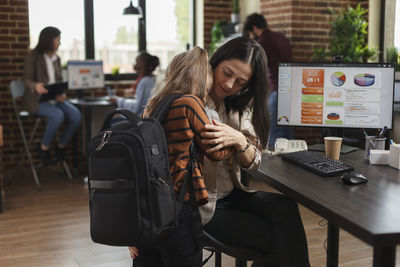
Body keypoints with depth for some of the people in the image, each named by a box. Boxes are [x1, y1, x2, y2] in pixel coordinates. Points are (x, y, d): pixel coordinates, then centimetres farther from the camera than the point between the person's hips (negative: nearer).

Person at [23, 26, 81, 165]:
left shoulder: (56, 58, 15)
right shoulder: (33, 55, -3)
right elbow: (27, 79, -9)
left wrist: (61, 94, -8)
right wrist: (36, 86, -34)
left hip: (54, 98, 6)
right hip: (36, 99, -6)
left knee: (76, 115, -20)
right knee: (58, 115, -34)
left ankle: (61, 145, 0)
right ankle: (44, 147, -11)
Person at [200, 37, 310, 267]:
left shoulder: (239, 105, 5)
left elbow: (253, 164, -1)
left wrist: (239, 141, -22)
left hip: (232, 194, 5)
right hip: (203, 207, -5)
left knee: (286, 206, -22)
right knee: (280, 240, -17)